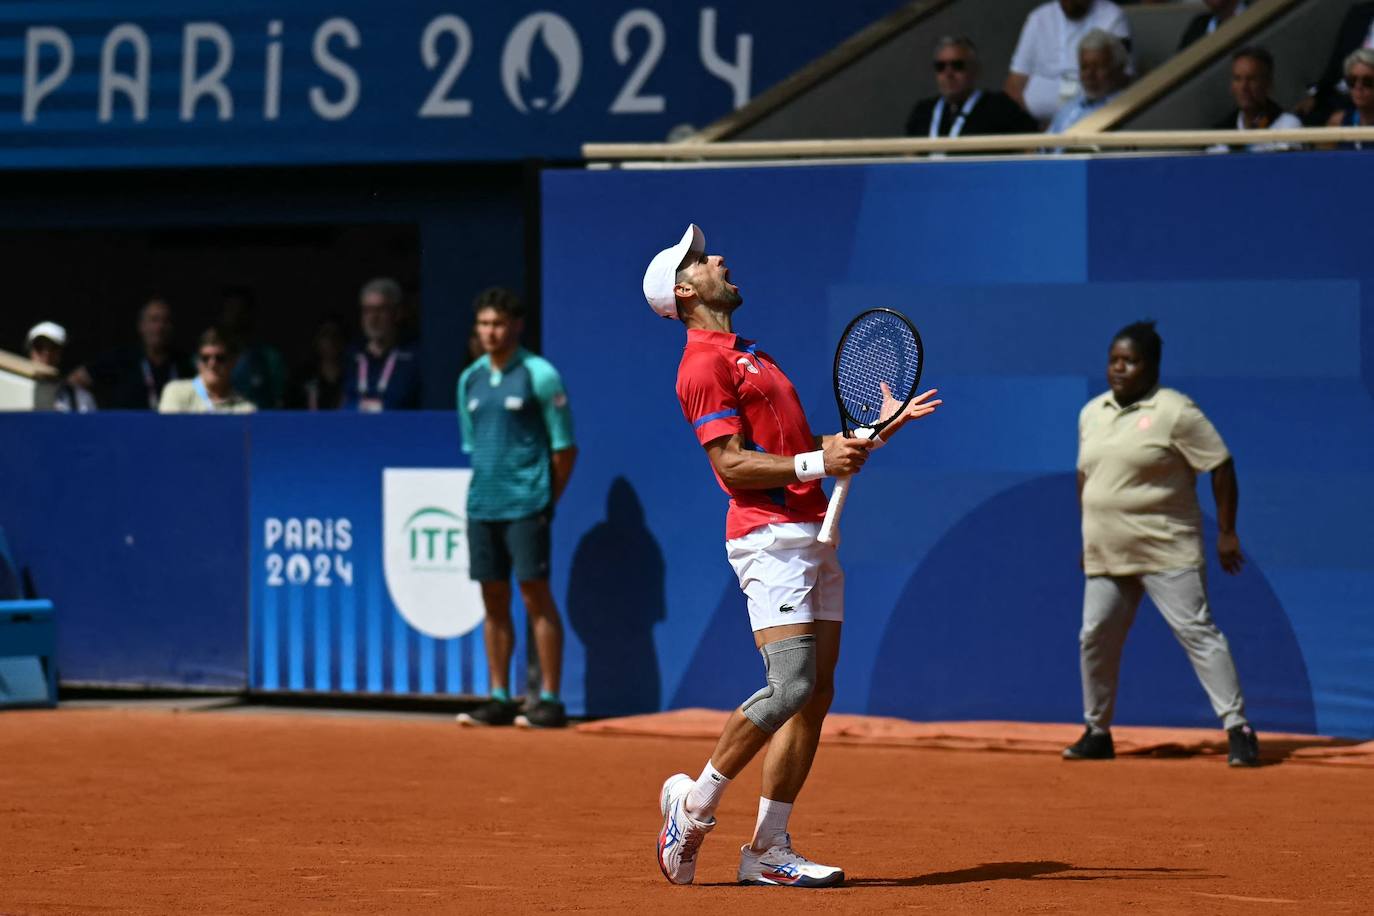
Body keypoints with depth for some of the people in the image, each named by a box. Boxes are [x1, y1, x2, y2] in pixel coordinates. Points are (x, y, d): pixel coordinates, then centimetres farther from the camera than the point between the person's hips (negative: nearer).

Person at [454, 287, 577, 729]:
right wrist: (484, 486, 12)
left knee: (535, 596, -6)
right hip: (482, 505, 6)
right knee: (494, 601, 7)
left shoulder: (539, 376, -5)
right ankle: (499, 699, 12)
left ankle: (550, 701, -3)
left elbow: (565, 447, -3)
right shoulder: (469, 380, 12)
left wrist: (547, 499, -3)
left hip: (526, 505, -6)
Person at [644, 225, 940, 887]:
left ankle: (768, 851, 5)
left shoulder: (752, 356, 25)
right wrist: (818, 462, -20)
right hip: (769, 537, -10)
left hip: (812, 535, 10)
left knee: (817, 695, 4)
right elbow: (732, 464, -14)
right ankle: (693, 805, -2)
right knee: (790, 687, -18)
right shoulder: (704, 365, -6)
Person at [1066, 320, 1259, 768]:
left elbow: (1221, 467, -8)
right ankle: (1097, 732, 20)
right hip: (1106, 556, 7)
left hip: (1167, 552, -7)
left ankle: (1237, 727, -12)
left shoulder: (1174, 411, -9)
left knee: (1197, 631, -12)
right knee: (1094, 638, 6)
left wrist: (1227, 532, -9)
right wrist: (1086, 538, 21)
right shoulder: (1092, 413, 12)